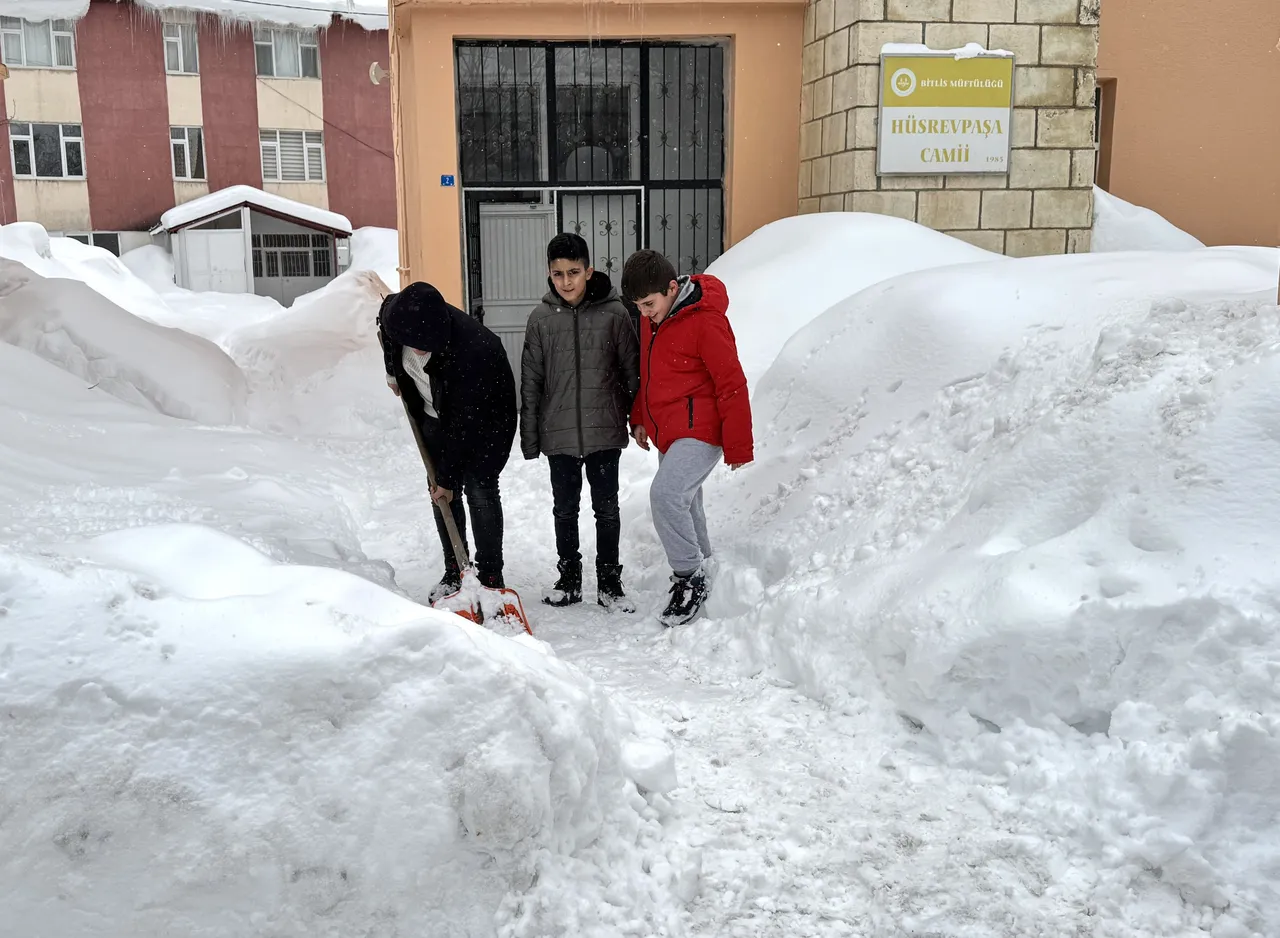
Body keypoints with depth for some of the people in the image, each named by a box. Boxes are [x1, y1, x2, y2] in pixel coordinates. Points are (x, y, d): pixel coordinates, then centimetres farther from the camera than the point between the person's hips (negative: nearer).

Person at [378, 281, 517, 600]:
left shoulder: (471, 350, -40)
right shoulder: (396, 311, -23)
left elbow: (465, 422, -32)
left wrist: (447, 477, -25)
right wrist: (393, 373, 14)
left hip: (484, 418, -6)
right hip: (435, 415, 6)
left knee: (479, 490, -11)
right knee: (441, 493, 6)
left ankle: (490, 577, -1)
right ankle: (453, 572, 17)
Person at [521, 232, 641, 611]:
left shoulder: (614, 314, -5)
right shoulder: (541, 318, 0)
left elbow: (633, 371, 2)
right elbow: (530, 381, 4)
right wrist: (529, 436, 4)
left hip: (605, 431, -1)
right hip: (558, 433, 2)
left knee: (607, 509, 8)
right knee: (565, 509, 13)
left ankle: (609, 583, 21)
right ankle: (569, 579, 28)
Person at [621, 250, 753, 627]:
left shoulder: (706, 321, -18)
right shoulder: (651, 319, 8)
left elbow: (732, 384, -16)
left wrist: (738, 447, -14)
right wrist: (639, 418, 20)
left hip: (700, 430, -9)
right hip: (668, 432, 9)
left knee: (665, 494, -23)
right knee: (683, 503, 16)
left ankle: (690, 579, -10)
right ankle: (698, 570, 32)